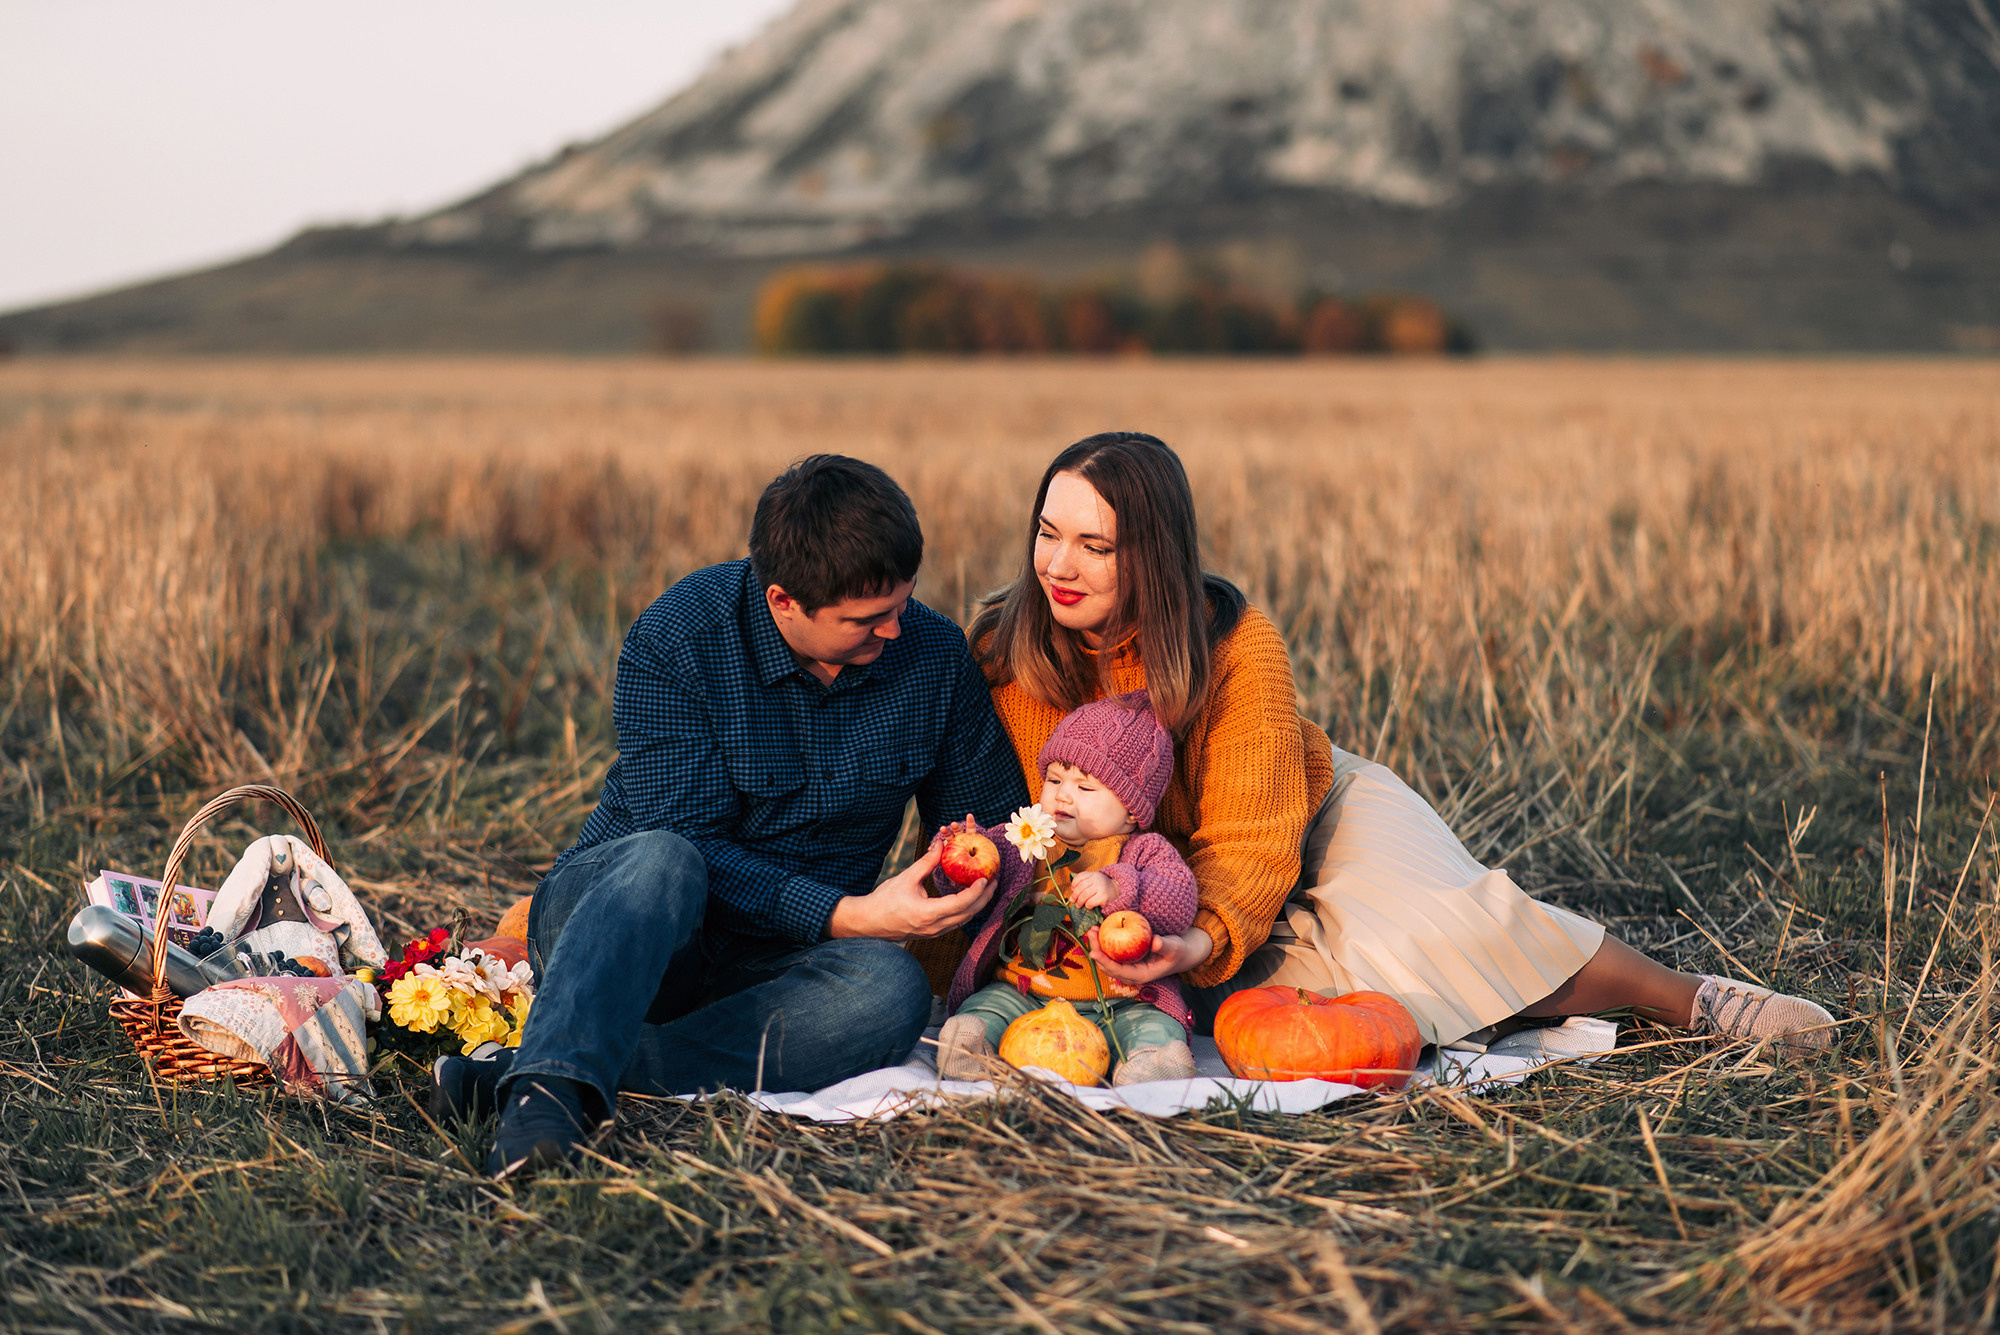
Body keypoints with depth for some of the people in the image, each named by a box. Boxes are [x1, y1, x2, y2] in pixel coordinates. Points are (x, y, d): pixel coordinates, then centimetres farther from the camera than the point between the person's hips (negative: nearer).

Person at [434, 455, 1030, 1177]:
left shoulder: (933, 654, -3)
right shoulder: (675, 638, -16)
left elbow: (994, 813, 13)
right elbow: (692, 846, -21)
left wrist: (979, 865, -8)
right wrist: (846, 915, -29)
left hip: (772, 961, 3)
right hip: (612, 914, -3)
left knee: (889, 989, -33)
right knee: (663, 860, -38)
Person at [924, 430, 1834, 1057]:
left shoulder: (1237, 648, -26)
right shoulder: (999, 654, -21)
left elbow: (1252, 842, -26)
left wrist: (1203, 940, -47)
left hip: (1321, 815, -1)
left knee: (1442, 927, -30)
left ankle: (1685, 1000, -5)